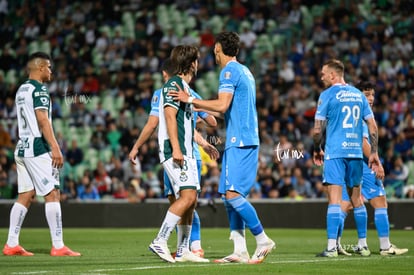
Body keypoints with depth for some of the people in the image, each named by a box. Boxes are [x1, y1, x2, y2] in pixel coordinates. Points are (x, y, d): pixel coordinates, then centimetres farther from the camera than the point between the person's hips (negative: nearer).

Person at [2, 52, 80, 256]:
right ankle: (58, 246, -11)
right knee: (52, 194, -8)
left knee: (25, 196, 10)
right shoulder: (39, 89, -10)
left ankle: (11, 244, 8)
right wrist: (55, 148, -22)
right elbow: (42, 120, -19)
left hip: (21, 147, 9)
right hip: (37, 148, -9)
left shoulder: (21, 90, 18)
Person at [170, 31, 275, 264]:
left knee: (233, 195, -13)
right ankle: (240, 251, 5)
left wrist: (191, 99, -12)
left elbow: (222, 105, -19)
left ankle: (263, 240, -8)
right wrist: (199, 107, 36)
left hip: (239, 142, -10)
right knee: (229, 197, 8)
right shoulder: (245, 71, 20)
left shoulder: (230, 71, -9)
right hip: (244, 140, 10)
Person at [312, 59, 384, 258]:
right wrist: (374, 154, 14)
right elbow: (373, 127, 10)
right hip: (356, 153, 5)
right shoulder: (358, 94, 12)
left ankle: (332, 247, -16)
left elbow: (317, 130, -7)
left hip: (335, 153, -5)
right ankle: (363, 245, 20)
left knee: (334, 199, -10)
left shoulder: (327, 95, -4)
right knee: (356, 199, 15)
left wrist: (317, 150, 10)